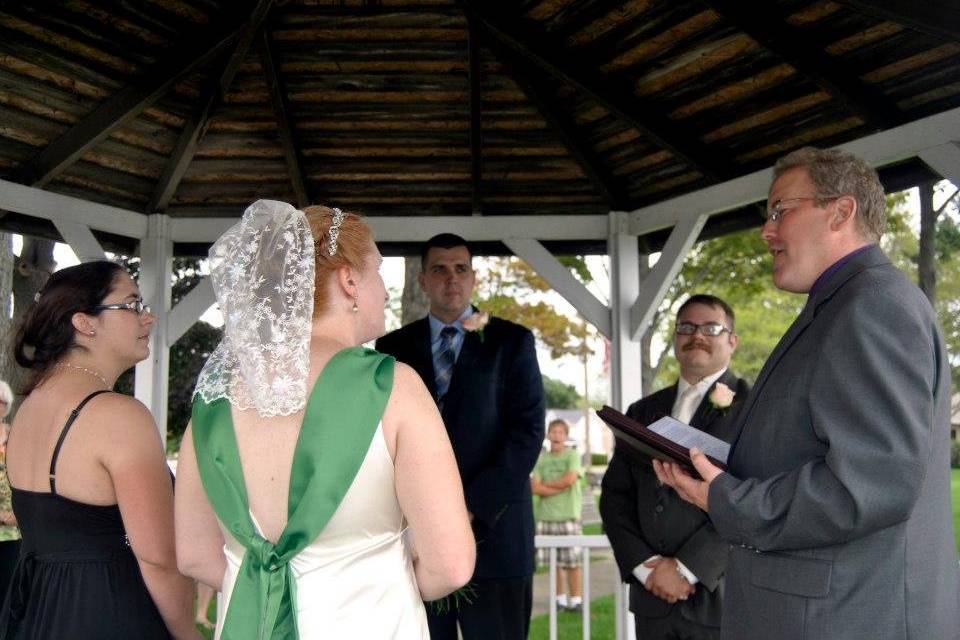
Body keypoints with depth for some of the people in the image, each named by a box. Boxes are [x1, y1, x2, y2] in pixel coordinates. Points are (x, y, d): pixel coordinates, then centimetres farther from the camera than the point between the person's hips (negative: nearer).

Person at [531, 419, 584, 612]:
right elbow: (535, 488, 0)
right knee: (554, 561, 8)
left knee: (572, 561, -2)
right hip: (546, 516, 3)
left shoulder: (572, 455, 1)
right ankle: (560, 597, 19)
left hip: (569, 515, -3)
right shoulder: (541, 458, 9)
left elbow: (569, 479, -13)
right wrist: (560, 486, -10)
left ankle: (576, 598, 7)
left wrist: (546, 484, -1)